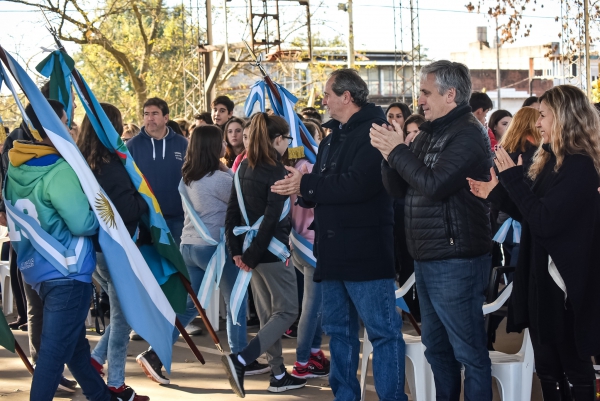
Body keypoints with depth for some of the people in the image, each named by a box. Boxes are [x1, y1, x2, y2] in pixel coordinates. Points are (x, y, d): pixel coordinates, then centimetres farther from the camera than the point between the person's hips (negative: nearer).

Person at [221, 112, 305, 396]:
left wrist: (236, 251, 5)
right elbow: (271, 220, -20)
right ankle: (239, 361, -12)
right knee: (287, 311, 2)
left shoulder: (243, 168, 7)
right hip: (272, 251, -8)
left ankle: (278, 376, 22)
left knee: (268, 314, 15)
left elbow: (232, 211, 6)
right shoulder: (276, 172, -15)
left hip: (254, 250, 8)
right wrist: (252, 256, -14)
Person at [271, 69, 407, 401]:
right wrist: (301, 189, -6)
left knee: (383, 330, -4)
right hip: (333, 251, 9)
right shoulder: (333, 137, 19)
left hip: (366, 250, -9)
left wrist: (306, 184, -16)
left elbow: (357, 185, -24)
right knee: (338, 330, 15)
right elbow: (323, 187, 17)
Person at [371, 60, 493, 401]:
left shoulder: (468, 133, -13)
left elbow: (434, 185, -24)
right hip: (427, 258, 9)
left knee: (469, 351, -1)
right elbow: (399, 188, 13)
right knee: (436, 346, 18)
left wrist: (398, 151, -13)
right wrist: (388, 153, -4)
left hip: (456, 260, -9)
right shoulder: (430, 132, 15)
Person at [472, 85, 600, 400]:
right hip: (541, 278, 9)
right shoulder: (552, 159, 11)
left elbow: (544, 221, -24)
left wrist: (512, 179, -17)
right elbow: (531, 212, 15)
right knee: (546, 367, 15)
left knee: (573, 368, 5)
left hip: (565, 284, -9)